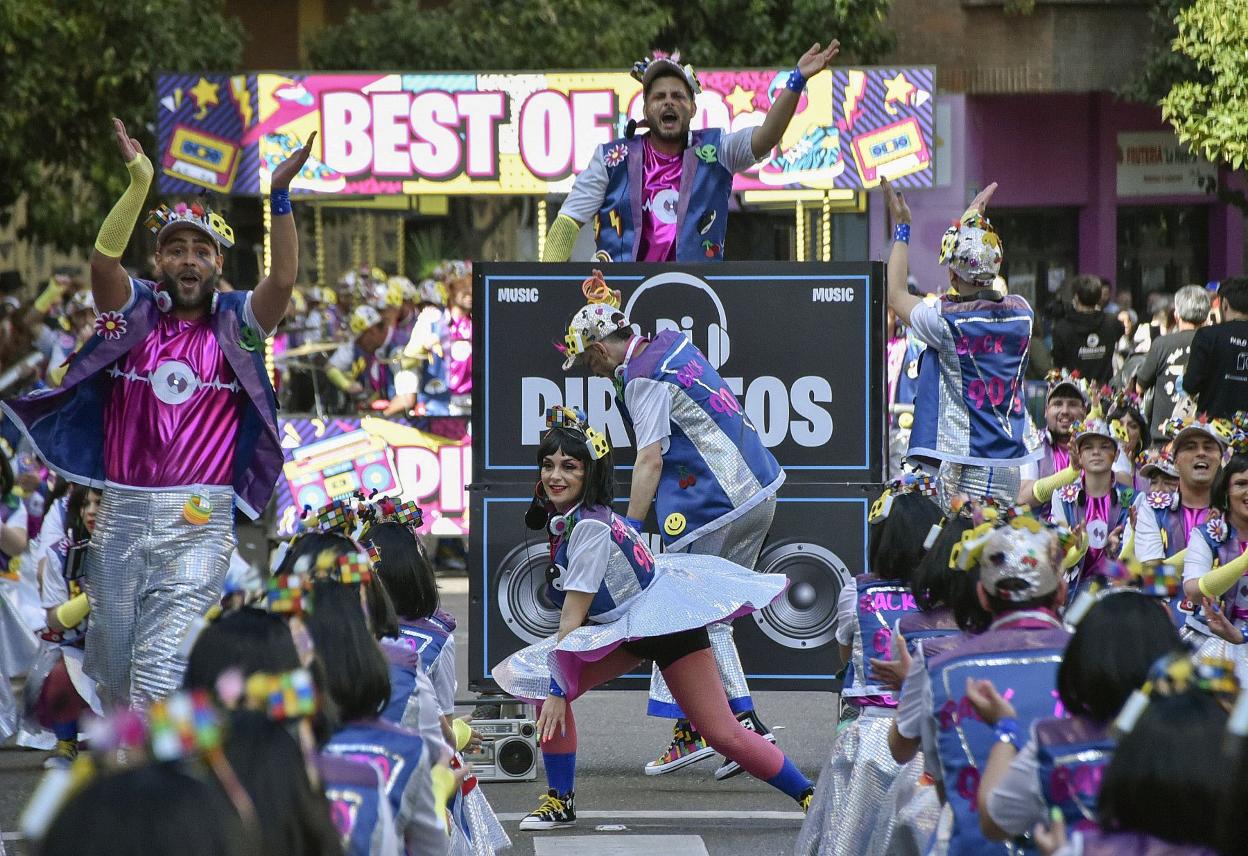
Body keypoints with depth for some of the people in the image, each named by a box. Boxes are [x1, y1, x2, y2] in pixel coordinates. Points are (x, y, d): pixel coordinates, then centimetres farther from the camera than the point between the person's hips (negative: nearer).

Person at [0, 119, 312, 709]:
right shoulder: (134, 311, 7)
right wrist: (140, 182, -22)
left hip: (199, 520, -3)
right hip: (120, 510, 3)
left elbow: (282, 280, -13)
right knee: (111, 664, 12)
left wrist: (280, 196, -23)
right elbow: (103, 260, -11)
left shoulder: (234, 323, 5)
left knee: (159, 672, -13)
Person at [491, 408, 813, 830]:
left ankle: (811, 797, 3)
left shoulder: (590, 525, -26)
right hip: (621, 627, 9)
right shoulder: (563, 519, 0)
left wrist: (557, 689, -23)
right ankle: (559, 802, 6)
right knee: (544, 685, -6)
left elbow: (572, 616, -25)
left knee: (723, 735, -10)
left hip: (668, 622, -9)